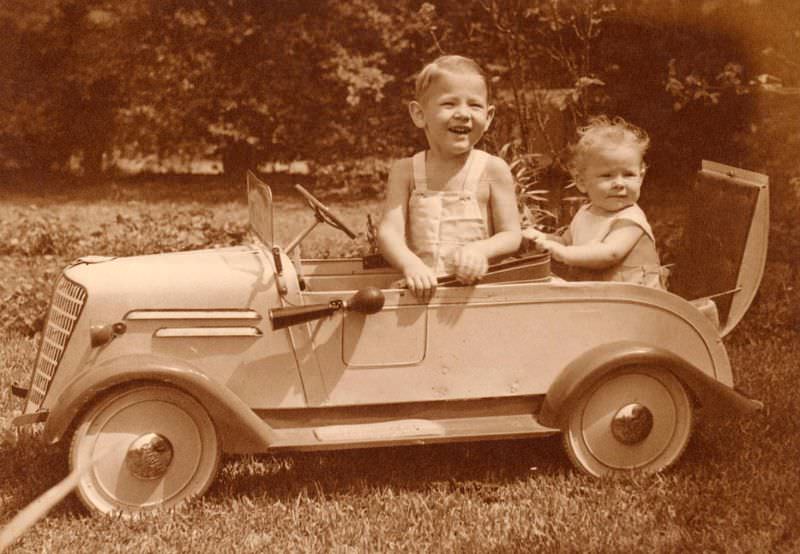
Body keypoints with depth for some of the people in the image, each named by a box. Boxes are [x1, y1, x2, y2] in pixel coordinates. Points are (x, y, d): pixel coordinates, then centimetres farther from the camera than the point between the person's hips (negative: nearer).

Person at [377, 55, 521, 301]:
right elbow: (389, 231, -4)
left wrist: (481, 249, -19)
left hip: (476, 286, 0)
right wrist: (410, 264, -24)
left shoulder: (493, 170, 1)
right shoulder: (405, 171, 4)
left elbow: (511, 235, 2)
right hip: (422, 286, 0)